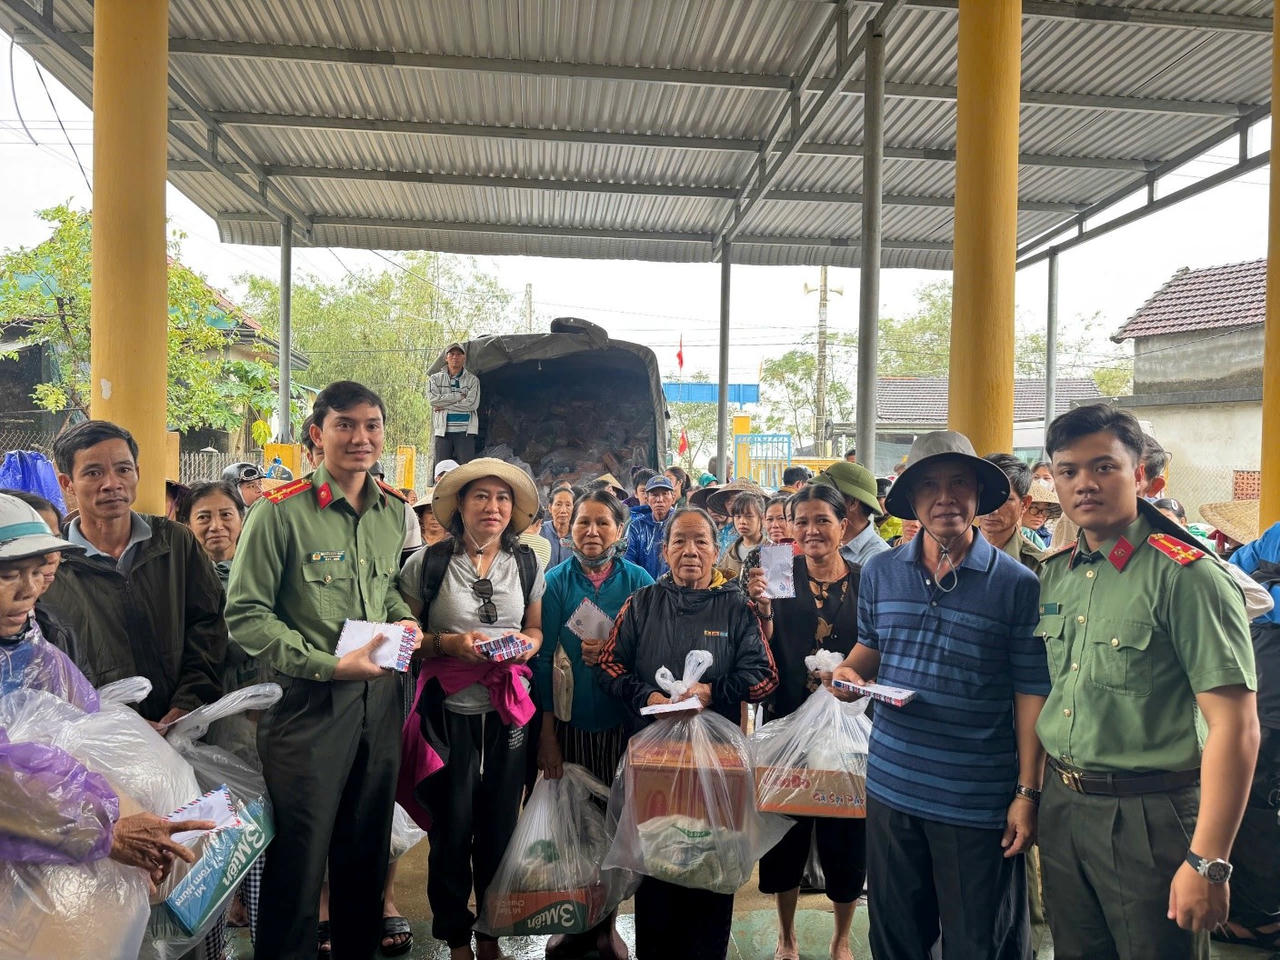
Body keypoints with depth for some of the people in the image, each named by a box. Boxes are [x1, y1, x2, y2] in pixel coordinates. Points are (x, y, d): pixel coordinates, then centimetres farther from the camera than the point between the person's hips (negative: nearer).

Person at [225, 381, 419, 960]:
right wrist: (330, 665, -21)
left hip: (379, 696, 6)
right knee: (300, 859, 7)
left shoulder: (394, 510, 5)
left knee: (367, 849, 20)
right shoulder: (282, 511, -14)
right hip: (308, 701, -6)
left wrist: (404, 619, -1)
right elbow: (246, 615, -14)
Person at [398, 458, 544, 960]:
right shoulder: (427, 563, -6)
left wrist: (527, 644, -7)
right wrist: (449, 643, -17)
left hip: (508, 710, 3)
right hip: (449, 711, -2)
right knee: (452, 829, 7)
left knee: (500, 825, 12)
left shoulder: (527, 564, 4)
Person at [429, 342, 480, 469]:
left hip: (465, 431, -1)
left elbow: (472, 404, -6)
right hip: (443, 430, 1)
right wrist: (459, 396, -6)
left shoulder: (472, 380, 9)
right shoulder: (435, 379, 12)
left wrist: (445, 406, -6)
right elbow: (433, 399, -5)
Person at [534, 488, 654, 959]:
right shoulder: (555, 581, 0)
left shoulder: (639, 581, 1)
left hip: (622, 721, 0)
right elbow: (542, 656, -3)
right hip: (569, 720, 0)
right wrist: (546, 731, -8)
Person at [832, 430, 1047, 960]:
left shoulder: (1016, 584, -8)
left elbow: (1031, 691, -6)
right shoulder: (879, 572, 3)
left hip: (978, 798, -3)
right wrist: (851, 670, -5)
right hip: (891, 785, 4)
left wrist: (1027, 792, -8)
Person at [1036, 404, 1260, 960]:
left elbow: (1235, 727, -19)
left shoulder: (1186, 576, -15)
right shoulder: (1056, 573, 5)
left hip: (1149, 816, -6)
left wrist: (1208, 863, -20)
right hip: (1061, 806, 6)